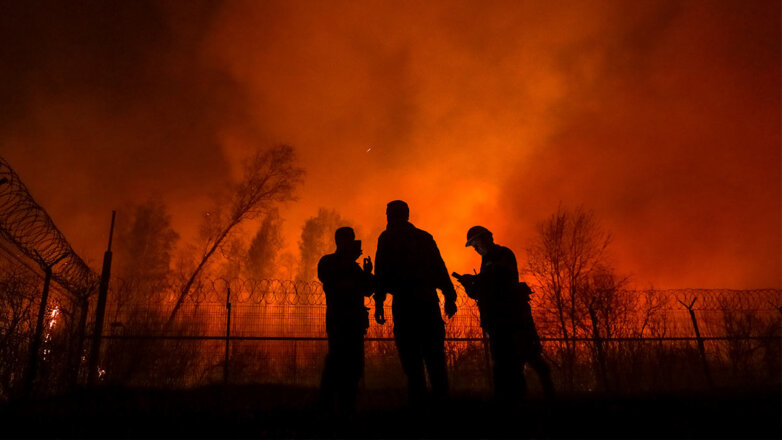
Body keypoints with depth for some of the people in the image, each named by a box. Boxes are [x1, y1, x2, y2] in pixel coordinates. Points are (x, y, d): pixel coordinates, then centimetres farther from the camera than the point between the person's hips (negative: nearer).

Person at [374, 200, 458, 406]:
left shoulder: (387, 238, 6)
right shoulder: (425, 237, 17)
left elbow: (382, 271, -3)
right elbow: (440, 268, 10)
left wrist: (379, 302, -5)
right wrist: (449, 297, 8)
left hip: (404, 301, -4)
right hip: (428, 299, 4)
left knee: (410, 354, -2)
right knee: (434, 352, 8)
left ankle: (418, 399, -6)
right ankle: (441, 396, 4)